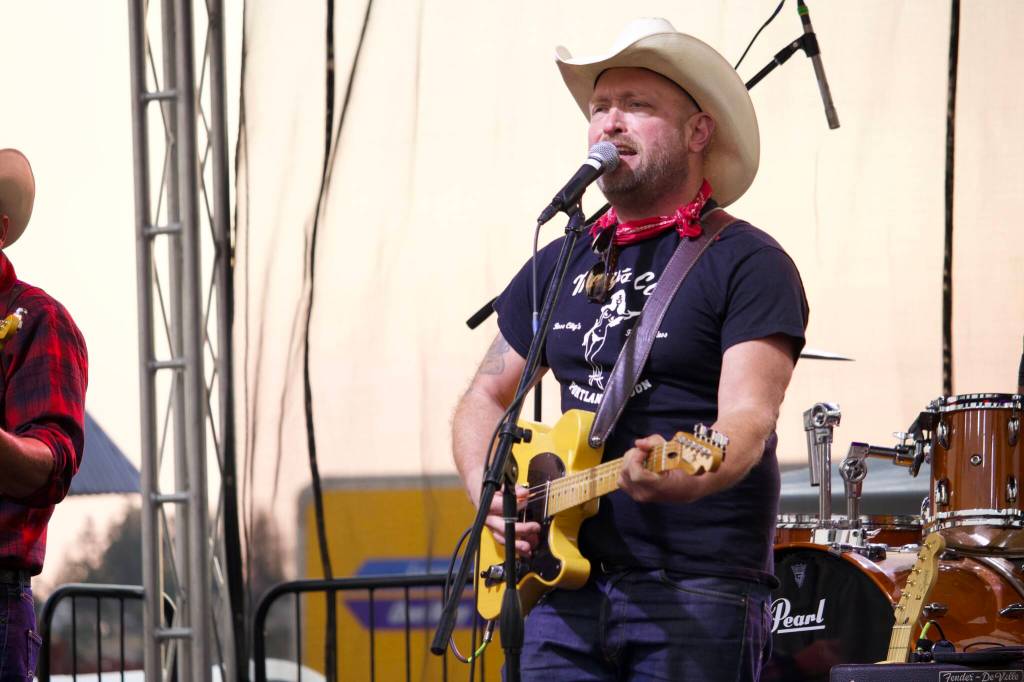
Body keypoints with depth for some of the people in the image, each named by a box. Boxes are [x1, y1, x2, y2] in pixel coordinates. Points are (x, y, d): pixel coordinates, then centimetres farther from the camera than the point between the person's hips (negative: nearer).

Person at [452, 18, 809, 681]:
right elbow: (486, 399, 22)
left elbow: (748, 418, -16)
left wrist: (686, 477, -37)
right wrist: (488, 493, 2)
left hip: (697, 595, -5)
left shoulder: (746, 263, -4)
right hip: (568, 588, 5)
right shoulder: (558, 264, 16)